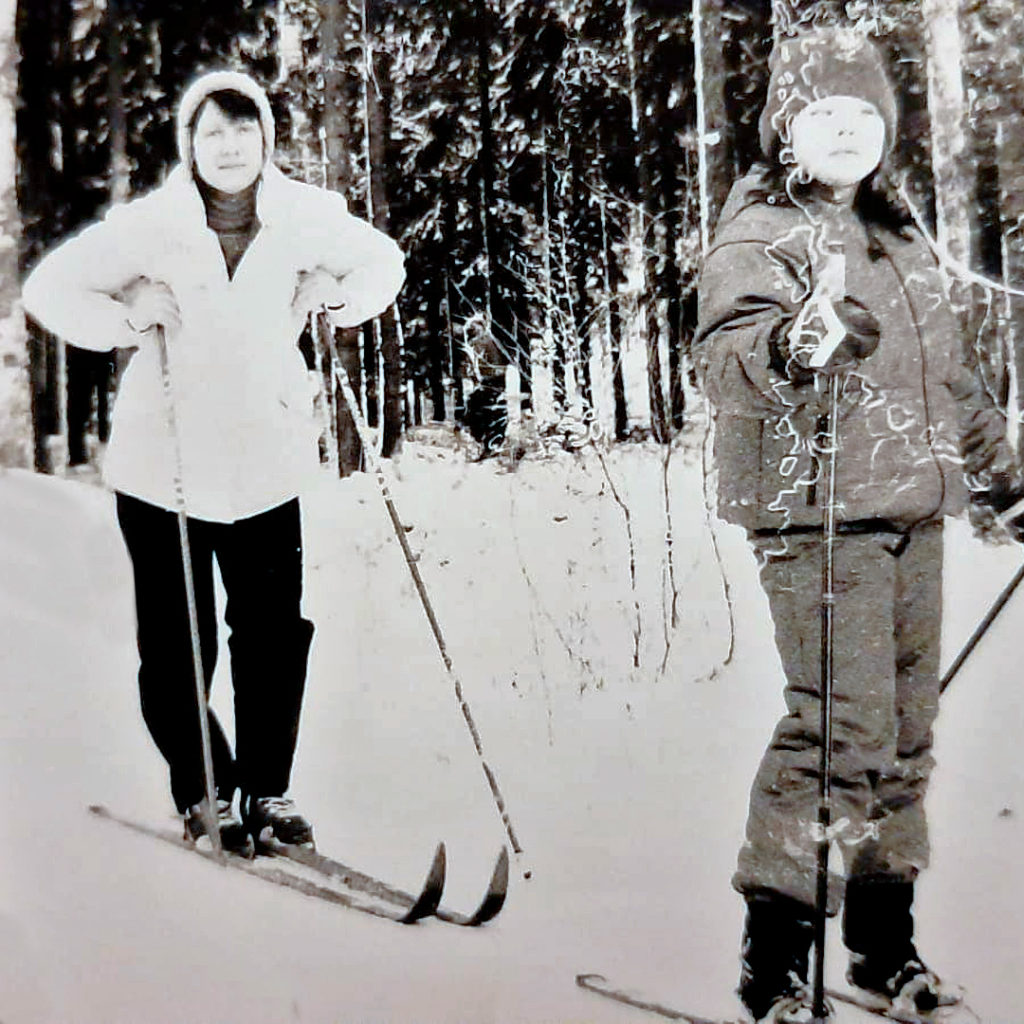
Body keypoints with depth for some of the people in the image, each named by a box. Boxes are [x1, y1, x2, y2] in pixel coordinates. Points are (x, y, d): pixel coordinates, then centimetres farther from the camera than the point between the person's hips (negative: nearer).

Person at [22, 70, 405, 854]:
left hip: (265, 459, 2)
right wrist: (131, 323, -14)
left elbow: (382, 262, 16)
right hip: (163, 463, -2)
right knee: (177, 647, 4)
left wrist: (333, 297, -2)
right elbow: (51, 289, -1)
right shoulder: (149, 225, -8)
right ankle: (203, 793, 23)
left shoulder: (302, 217, -1)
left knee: (276, 634, 5)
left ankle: (266, 789, 23)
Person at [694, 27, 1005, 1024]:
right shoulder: (758, 234, -6)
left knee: (906, 727, 11)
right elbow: (724, 356, -25)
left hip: (911, 511, 8)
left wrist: (969, 409, 23)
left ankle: (884, 941, 25)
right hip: (816, 512, -8)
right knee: (844, 723, -14)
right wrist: (796, 344, -44)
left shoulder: (894, 231, 20)